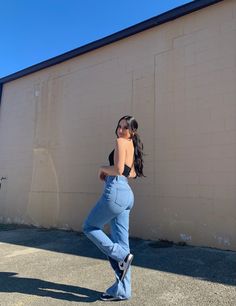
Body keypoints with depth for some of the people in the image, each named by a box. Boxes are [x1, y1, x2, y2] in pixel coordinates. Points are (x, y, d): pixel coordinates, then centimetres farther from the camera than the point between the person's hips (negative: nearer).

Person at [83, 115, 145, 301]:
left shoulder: (121, 142, -6)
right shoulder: (132, 147, 20)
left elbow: (118, 169, -18)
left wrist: (103, 169, 1)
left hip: (116, 191, -9)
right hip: (127, 194, 9)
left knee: (89, 227, 10)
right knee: (121, 243, 11)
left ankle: (122, 256, 2)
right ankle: (122, 291, 19)